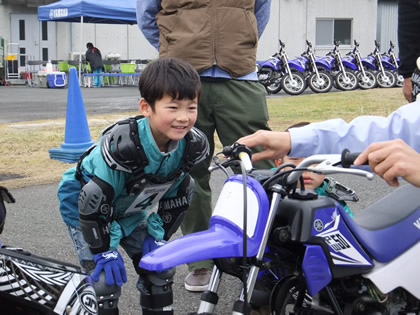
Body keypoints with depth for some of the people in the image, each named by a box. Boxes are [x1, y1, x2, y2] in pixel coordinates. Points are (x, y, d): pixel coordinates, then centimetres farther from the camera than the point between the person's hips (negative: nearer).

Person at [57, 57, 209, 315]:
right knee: (105, 279, -13)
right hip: (83, 205, -6)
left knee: (161, 269, 5)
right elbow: (93, 202, -29)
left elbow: (176, 194, -2)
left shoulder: (192, 145, -19)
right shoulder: (121, 147, -38)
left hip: (131, 211, 6)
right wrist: (104, 251, -22)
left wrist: (157, 234, -3)